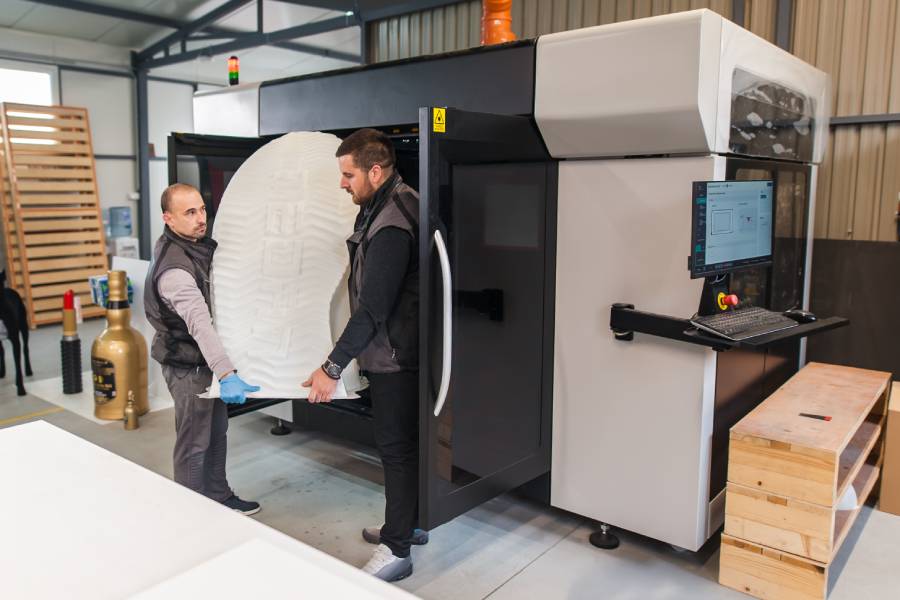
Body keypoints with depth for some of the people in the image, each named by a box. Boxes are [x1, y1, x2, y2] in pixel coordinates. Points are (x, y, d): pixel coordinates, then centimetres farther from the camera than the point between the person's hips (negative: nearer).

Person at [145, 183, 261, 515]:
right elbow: (200, 324, -42)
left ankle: (219, 497, 37)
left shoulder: (198, 245, 1)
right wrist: (227, 375, -51)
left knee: (217, 432, 21)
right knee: (194, 444, 4)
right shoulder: (174, 270, -29)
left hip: (206, 360, 9)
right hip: (188, 366, -9)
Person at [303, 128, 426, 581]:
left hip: (395, 357, -10)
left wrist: (333, 367, -23)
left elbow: (372, 308, -26)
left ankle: (396, 550, 16)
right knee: (401, 442, 20)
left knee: (396, 447, 2)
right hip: (393, 352, 10)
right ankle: (408, 523, 38)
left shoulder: (391, 226, -24)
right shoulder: (389, 204, 8)